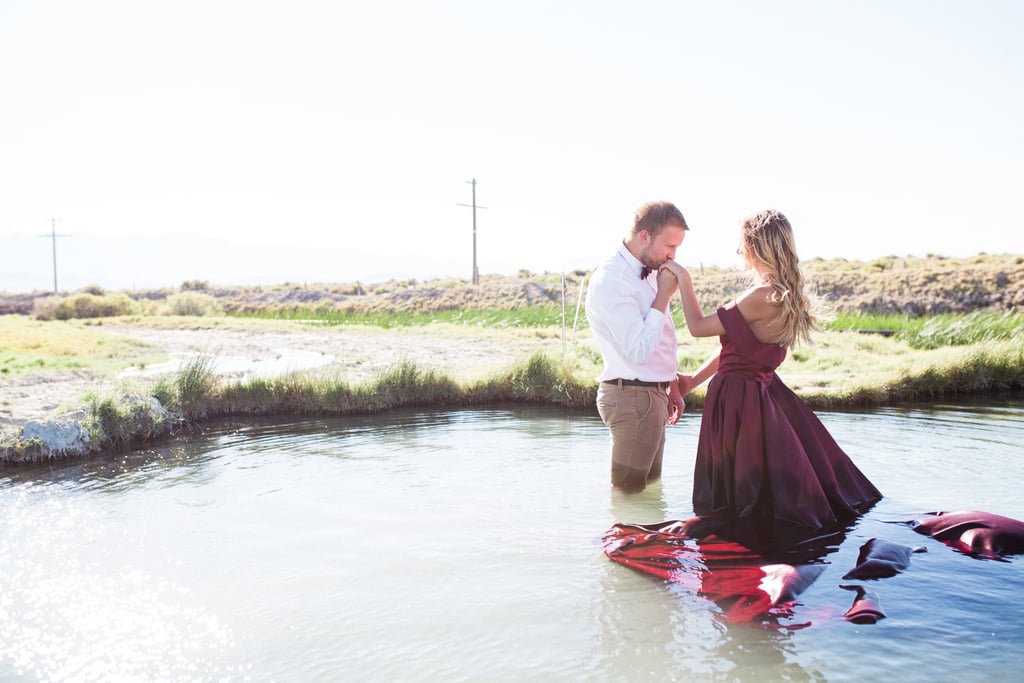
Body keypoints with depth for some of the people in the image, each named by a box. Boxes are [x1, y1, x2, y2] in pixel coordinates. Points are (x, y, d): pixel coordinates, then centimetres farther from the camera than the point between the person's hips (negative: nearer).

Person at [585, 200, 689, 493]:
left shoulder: (648, 271, 8)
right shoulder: (611, 281, -20)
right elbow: (639, 351, -25)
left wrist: (672, 387, 23)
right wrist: (663, 294, -20)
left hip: (653, 392, 9)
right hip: (632, 395, -9)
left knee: (650, 486, 19)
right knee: (631, 491, 0)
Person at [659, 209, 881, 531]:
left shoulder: (762, 297, -24)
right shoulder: (784, 295, 6)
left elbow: (698, 327, -16)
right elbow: (733, 345, 12)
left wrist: (683, 278, -5)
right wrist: (695, 379, 15)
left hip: (737, 401, -9)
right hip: (762, 393, 9)